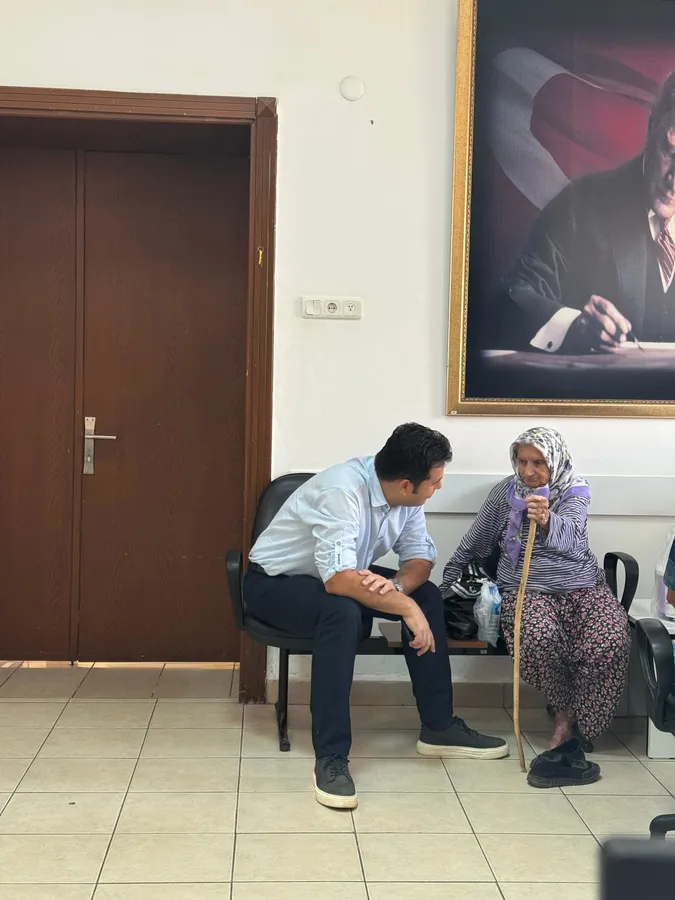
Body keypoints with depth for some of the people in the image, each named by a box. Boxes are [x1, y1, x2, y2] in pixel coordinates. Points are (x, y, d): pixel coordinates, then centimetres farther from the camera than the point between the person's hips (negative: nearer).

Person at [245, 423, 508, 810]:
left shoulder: (405, 494, -11)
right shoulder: (343, 492, -35)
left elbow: (421, 558, -6)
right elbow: (339, 580, -42)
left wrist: (398, 585, -28)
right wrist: (406, 608, -37)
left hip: (340, 576, 8)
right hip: (275, 582, -8)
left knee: (426, 593, -7)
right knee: (343, 612, -36)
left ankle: (439, 726, 3)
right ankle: (331, 758, -29)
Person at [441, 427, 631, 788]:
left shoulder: (576, 491, -3)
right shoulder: (505, 491, 3)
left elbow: (567, 533, -26)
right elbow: (473, 542, 14)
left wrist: (546, 521, -49)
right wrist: (445, 584, 14)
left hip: (582, 586, 0)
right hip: (528, 589, 0)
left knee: (611, 642, -31)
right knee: (540, 638, -35)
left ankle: (566, 725, -17)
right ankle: (570, 715, -8)